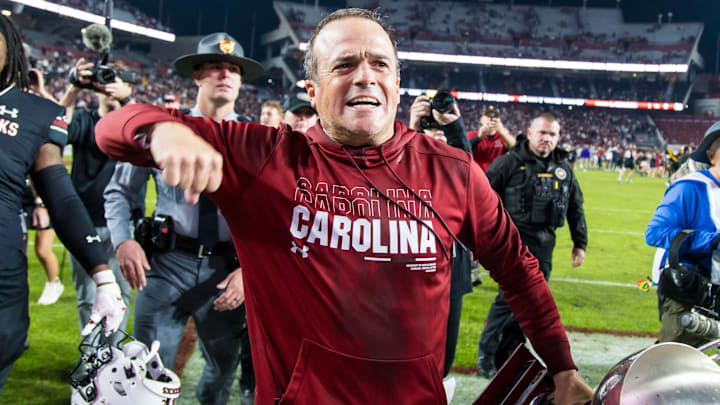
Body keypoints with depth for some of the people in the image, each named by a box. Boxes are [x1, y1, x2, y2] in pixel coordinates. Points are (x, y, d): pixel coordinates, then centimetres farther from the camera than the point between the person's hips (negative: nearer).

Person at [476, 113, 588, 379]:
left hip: (544, 246, 6)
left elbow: (576, 207, 22)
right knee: (510, 296, -12)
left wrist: (580, 242, 21)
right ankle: (486, 353, 2)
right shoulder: (510, 163, -3)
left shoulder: (564, 169, 14)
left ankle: (507, 357, 18)